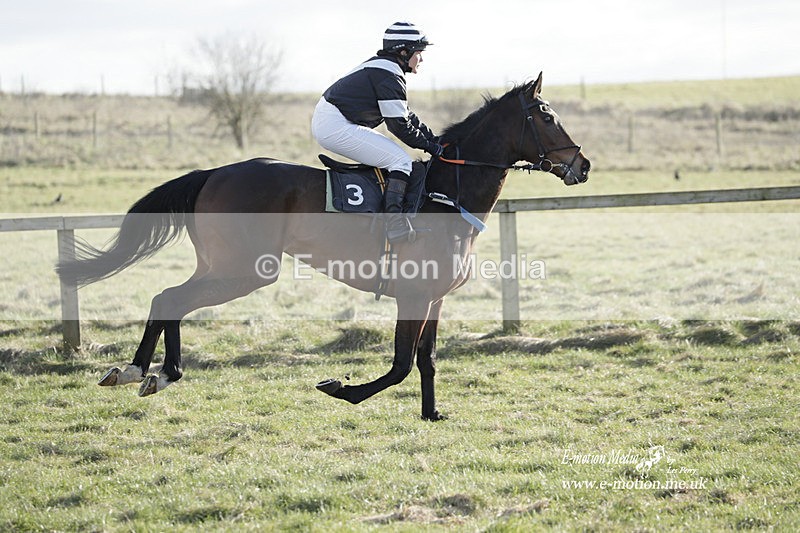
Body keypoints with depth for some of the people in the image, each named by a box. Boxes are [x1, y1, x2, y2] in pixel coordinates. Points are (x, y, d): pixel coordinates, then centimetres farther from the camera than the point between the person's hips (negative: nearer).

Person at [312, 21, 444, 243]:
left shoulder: (380, 66, 20)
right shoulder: (389, 75, -13)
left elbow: (406, 115, 23)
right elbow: (399, 124, -13)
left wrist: (435, 140, 18)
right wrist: (429, 146, -1)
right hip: (336, 127, -11)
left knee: (390, 152, 22)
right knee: (400, 160, -13)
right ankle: (394, 222, -23)